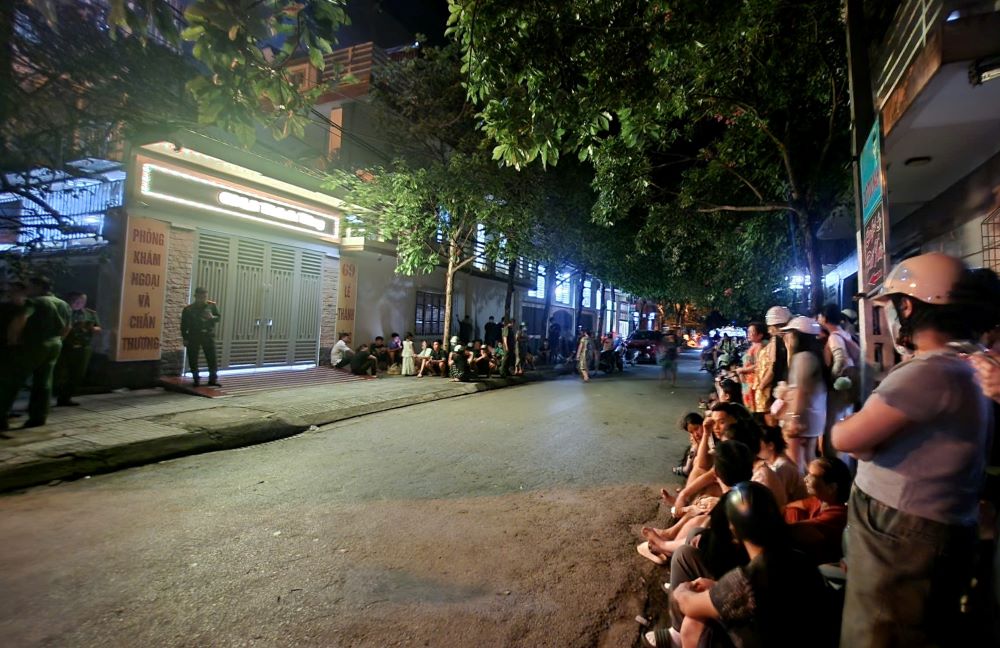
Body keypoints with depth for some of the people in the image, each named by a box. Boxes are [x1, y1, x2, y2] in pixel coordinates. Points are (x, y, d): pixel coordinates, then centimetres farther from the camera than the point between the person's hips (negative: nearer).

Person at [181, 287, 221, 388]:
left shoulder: (212, 305, 1)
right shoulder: (188, 309, -2)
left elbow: (219, 317, 5)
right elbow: (183, 325, 1)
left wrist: (212, 317, -18)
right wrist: (185, 338, -2)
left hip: (208, 336, 0)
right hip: (193, 337, 0)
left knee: (212, 358, -1)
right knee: (193, 359, 4)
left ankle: (213, 379, 7)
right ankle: (196, 379, 17)